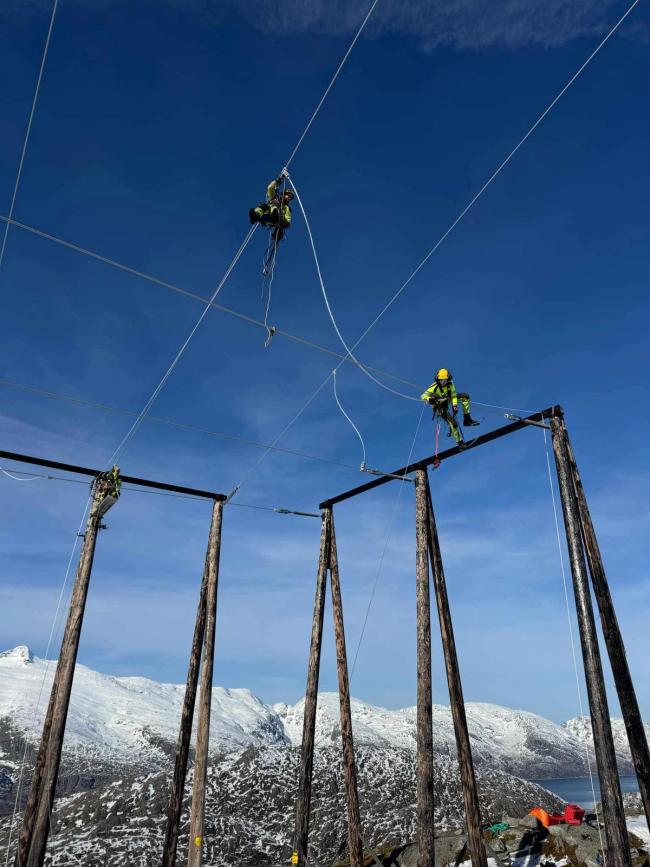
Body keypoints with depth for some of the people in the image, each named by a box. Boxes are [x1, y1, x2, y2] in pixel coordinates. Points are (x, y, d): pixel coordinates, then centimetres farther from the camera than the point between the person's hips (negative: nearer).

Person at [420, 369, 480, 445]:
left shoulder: (450, 383, -18)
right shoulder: (434, 387, -33)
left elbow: (453, 394, -11)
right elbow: (422, 396, -37)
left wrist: (455, 405, -25)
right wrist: (429, 399, -58)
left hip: (447, 399, 6)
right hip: (440, 406, -6)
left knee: (465, 396, -9)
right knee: (453, 423, -16)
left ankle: (467, 419, -2)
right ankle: (460, 442, 4)